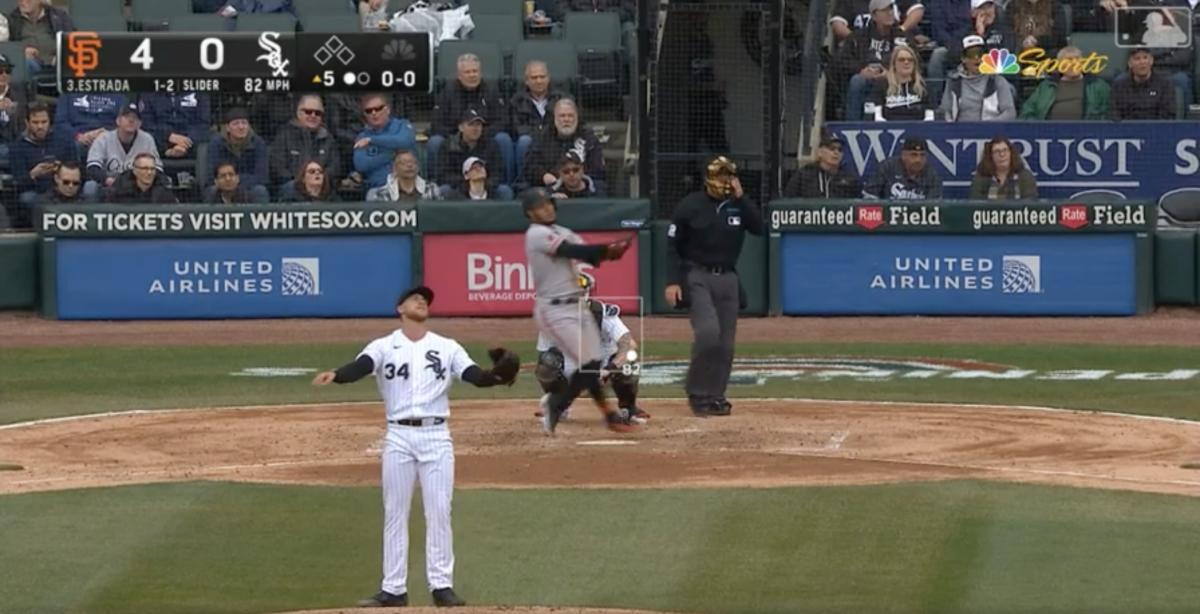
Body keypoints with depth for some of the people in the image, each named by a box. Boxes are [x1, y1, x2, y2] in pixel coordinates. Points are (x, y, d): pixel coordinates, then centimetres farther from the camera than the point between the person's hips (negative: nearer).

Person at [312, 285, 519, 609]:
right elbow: (360, 367, -15)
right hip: (399, 436, -1)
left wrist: (497, 376, -27)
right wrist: (335, 375, -37)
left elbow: (475, 375, -4)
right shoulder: (383, 347, 4)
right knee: (394, 514, 3)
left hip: (436, 436, 1)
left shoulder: (448, 348, 9)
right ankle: (394, 589, 7)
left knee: (439, 513, 0)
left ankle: (442, 586, 4)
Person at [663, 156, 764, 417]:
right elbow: (672, 245, -3)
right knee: (708, 331, -21)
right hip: (697, 277, -4)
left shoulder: (738, 204, 6)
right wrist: (672, 281, -12)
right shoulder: (690, 205, -3)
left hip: (727, 278, 4)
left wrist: (741, 198, -14)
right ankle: (697, 393, -8)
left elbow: (759, 227, -9)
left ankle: (714, 397, 13)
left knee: (725, 343, 3)